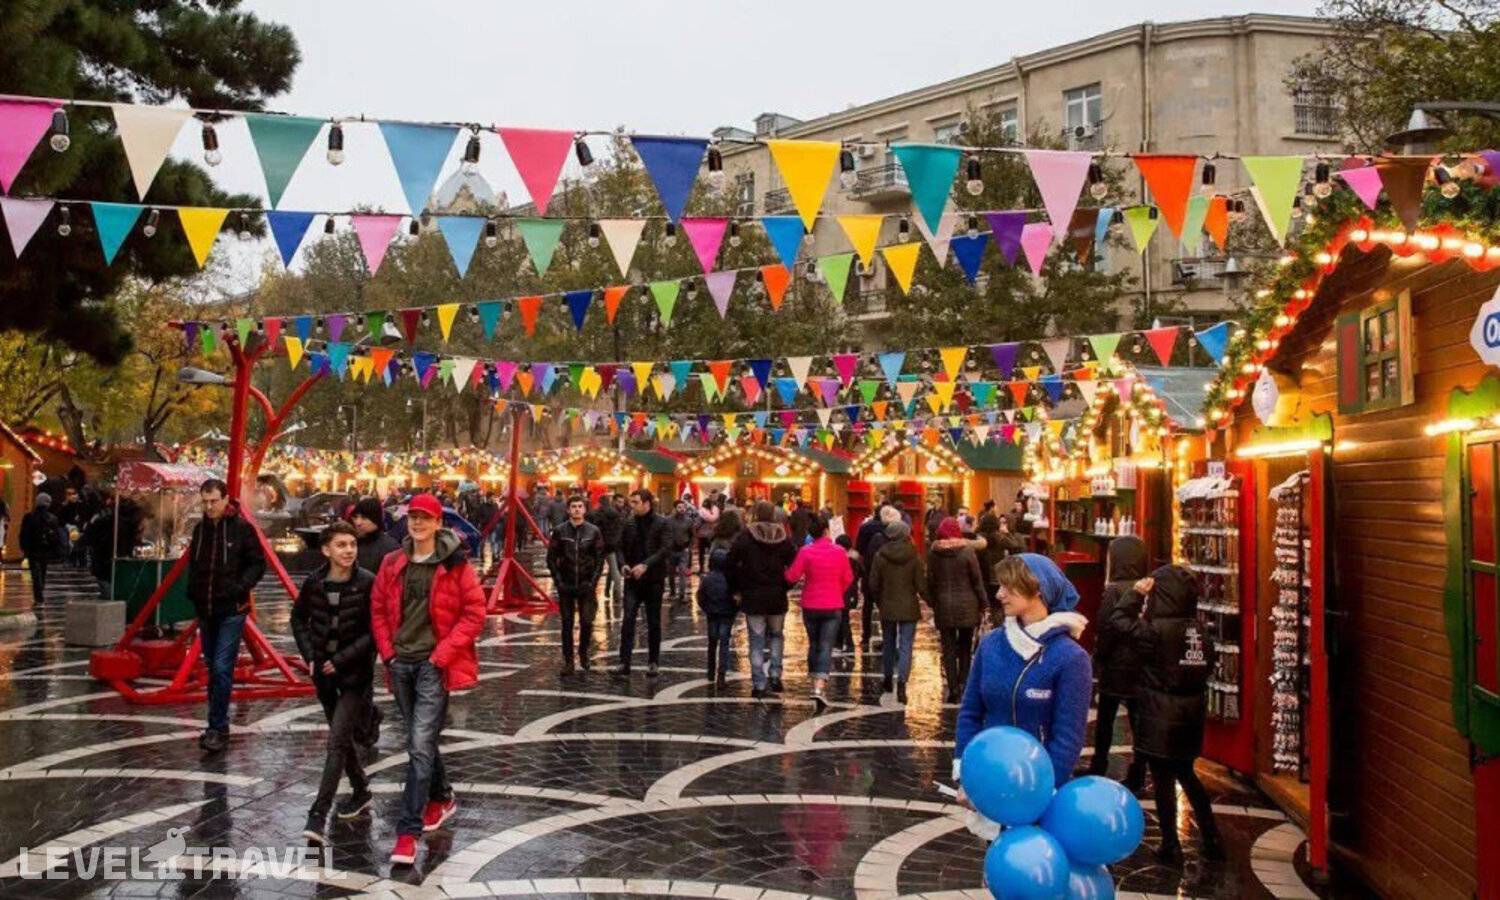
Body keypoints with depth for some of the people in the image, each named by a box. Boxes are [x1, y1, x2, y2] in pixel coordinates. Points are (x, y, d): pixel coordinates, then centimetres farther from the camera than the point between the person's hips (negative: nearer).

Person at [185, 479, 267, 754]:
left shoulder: (242, 528, -7)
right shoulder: (200, 528, 9)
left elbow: (258, 563, -5)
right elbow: (192, 563, 20)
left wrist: (240, 587, -17)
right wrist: (192, 592, 7)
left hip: (232, 610, -6)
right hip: (205, 609, 6)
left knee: (222, 668, -12)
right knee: (212, 668, 13)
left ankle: (218, 728, -8)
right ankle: (218, 726, 23)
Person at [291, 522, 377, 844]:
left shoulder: (368, 583, -14)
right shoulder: (314, 582, -2)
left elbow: (375, 632, -13)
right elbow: (299, 619, 12)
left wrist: (342, 659, -16)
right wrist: (310, 655, 1)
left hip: (355, 674, -5)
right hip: (323, 672, 5)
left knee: (337, 742, -11)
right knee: (343, 737, 19)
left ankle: (318, 815, -9)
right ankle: (361, 791, 38)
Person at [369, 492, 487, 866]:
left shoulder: (455, 565, -7)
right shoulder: (392, 564, 6)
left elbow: (475, 612, -7)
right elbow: (378, 609, 14)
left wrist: (443, 653, -12)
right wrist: (387, 651, 3)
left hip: (434, 665, -5)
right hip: (400, 664, 5)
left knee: (420, 745, -11)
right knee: (421, 740, 18)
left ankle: (408, 831, -7)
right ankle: (441, 798, 40)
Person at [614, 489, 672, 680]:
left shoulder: (662, 524, -7)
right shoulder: (629, 523, 5)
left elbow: (665, 549, -16)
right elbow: (622, 547, 13)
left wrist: (645, 565, -25)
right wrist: (624, 564, -7)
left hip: (654, 580, -2)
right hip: (632, 579, 2)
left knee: (654, 623, 8)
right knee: (627, 620, -7)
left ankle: (653, 662, 21)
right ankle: (624, 664, -7)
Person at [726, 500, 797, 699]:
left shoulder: (745, 536, -7)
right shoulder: (783, 538, -1)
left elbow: (732, 564, -9)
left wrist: (736, 589, 2)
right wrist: (785, 586, 8)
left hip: (753, 596, -2)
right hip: (777, 597, 2)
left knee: (757, 641, 4)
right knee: (776, 636, 20)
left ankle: (759, 685, 4)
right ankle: (775, 674, 9)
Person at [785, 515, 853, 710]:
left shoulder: (805, 552, -10)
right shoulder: (839, 551, -6)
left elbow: (791, 577, -10)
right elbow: (848, 578, 2)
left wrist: (804, 577, 13)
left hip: (810, 606, 1)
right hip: (833, 606, -1)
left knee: (813, 644, 18)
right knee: (826, 647, -2)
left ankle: (815, 682, 27)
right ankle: (819, 687, -16)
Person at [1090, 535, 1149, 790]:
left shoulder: (1113, 591, -16)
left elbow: (1106, 633, -15)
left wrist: (1096, 663, -3)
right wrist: (1145, 657, 13)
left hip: (1116, 667, -4)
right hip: (1142, 667, 4)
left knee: (1105, 720, 13)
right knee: (1139, 722, 9)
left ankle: (1098, 768, 23)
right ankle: (1136, 776, 11)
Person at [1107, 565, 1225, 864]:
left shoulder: (1158, 630, -19)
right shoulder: (1197, 628, 0)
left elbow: (1119, 621, -13)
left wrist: (1135, 593, -4)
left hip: (1162, 715, -6)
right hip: (1192, 713, 7)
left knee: (1163, 781, 6)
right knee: (1186, 774, 22)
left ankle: (1171, 847, 14)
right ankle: (1212, 840, 25)